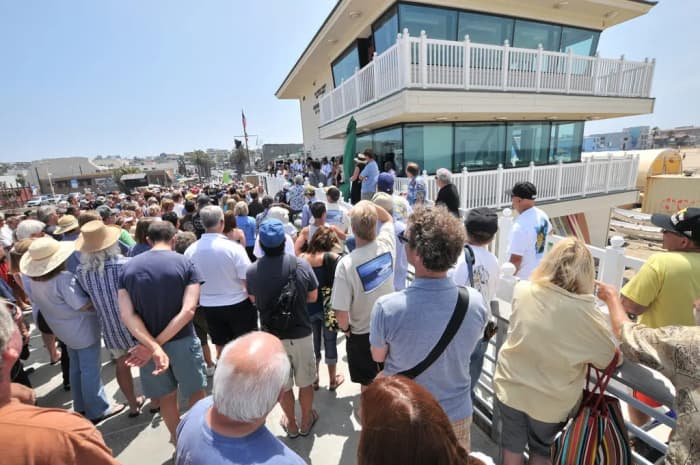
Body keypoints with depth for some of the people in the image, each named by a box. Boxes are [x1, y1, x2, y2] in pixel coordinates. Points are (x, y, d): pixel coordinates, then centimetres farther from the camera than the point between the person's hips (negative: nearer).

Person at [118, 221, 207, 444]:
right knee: (195, 392, 19)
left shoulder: (128, 267, -3)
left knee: (166, 397, 23)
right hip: (182, 342, -3)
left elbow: (127, 315, -13)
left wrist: (154, 347, -19)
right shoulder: (186, 264, -13)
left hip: (145, 344, 3)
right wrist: (156, 345, -16)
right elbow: (187, 311, -23)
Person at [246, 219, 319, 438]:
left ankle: (291, 424, 41)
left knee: (283, 385, 21)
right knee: (305, 381, 22)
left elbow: (253, 300, 3)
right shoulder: (301, 265, -17)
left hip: (272, 336, 1)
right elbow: (313, 297, -3)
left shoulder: (252, 271, -16)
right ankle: (306, 421, 41)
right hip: (301, 333, 0)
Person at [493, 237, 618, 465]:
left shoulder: (522, 290, -17)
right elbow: (608, 359, -10)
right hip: (550, 400, -1)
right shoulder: (584, 313, -26)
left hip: (510, 386, 2)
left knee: (513, 444, 27)